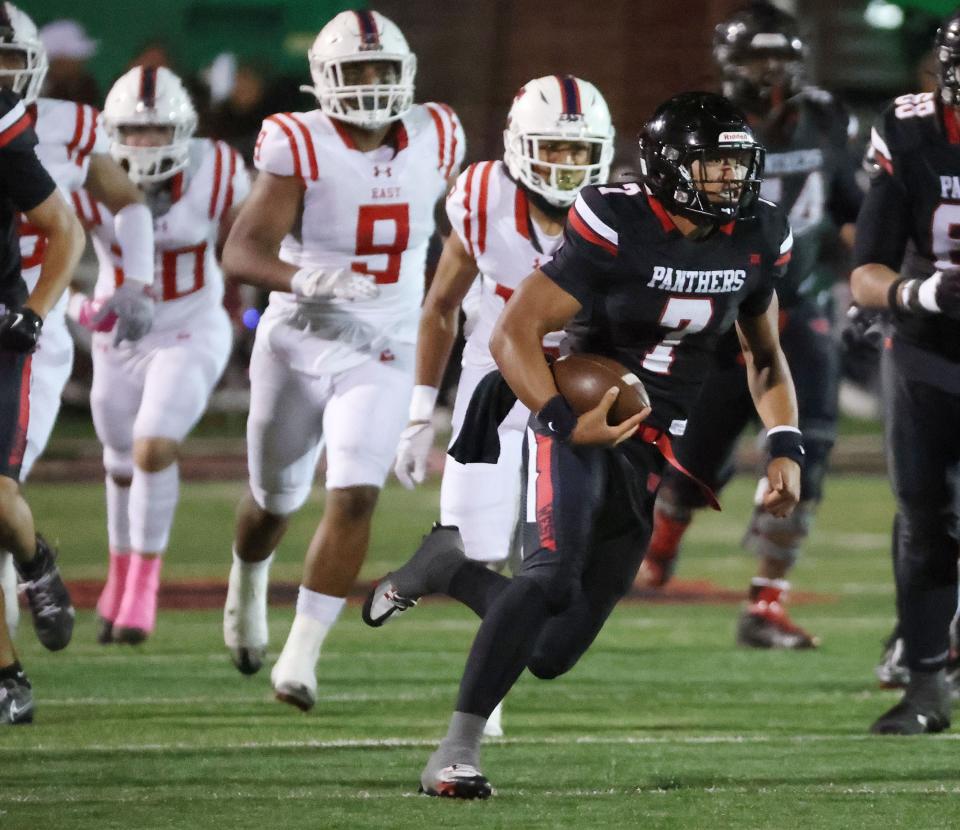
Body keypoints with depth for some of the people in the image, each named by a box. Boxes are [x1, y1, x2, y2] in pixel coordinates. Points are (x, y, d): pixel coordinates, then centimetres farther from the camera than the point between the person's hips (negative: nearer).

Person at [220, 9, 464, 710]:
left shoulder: (435, 142, -4)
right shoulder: (299, 148, -16)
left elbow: (453, 227, 18)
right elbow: (244, 252, -25)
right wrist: (301, 278, -44)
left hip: (383, 354, 1)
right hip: (298, 343, -1)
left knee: (356, 498, -18)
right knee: (276, 500, 17)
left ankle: (302, 656, -13)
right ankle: (248, 585, 52)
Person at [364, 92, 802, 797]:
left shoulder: (755, 241, 3)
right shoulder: (615, 228, -15)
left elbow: (765, 355, 19)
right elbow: (514, 333, -15)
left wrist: (785, 448, 6)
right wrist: (564, 422, -28)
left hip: (649, 459, 6)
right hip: (579, 425, -6)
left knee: (553, 653, 2)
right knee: (555, 573, -32)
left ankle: (448, 566, 30)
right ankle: (459, 750, -26)